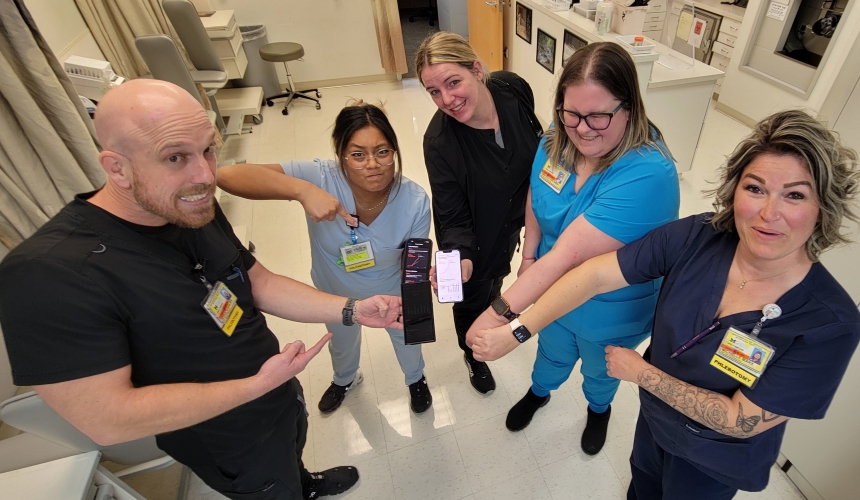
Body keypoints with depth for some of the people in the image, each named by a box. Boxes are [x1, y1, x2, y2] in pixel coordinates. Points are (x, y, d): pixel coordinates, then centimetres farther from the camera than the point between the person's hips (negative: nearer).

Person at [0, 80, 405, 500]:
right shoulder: (52, 273, -33)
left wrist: (351, 310, -15)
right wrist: (258, 385, -28)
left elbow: (260, 283, -4)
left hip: (280, 394, 7)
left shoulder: (196, 210, -10)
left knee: (292, 457, 35)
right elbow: (107, 418, -31)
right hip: (232, 445, -6)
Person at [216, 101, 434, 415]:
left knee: (405, 336, 31)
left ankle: (416, 379, 68)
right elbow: (227, 175, -44)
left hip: (392, 293, 0)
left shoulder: (415, 202, -32)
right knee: (342, 343, 33)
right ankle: (345, 379, 71)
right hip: (335, 294, 1)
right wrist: (302, 189, -58)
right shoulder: (321, 178, -36)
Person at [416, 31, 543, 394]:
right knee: (472, 295, 18)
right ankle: (473, 353, 52)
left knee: (497, 275, 32)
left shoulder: (514, 89, -24)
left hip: (515, 215, 5)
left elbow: (536, 141, -2)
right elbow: (453, 220, -27)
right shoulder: (439, 141, -35)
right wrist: (459, 257, -46)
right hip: (475, 234, -4)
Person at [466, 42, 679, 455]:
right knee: (552, 354, 33)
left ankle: (599, 409, 65)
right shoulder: (557, 140, -17)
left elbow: (569, 255, -42)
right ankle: (539, 392, 66)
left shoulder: (647, 174, -38)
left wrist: (500, 313, -43)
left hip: (610, 317, -3)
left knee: (599, 371, 30)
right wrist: (528, 258, -11)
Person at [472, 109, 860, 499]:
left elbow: (740, 421, -27)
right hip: (654, 411, 3)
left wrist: (641, 372, -24)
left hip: (711, 459, -2)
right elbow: (597, 273, -29)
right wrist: (514, 331, -35)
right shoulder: (696, 237, -27)